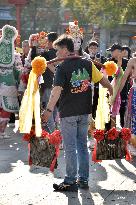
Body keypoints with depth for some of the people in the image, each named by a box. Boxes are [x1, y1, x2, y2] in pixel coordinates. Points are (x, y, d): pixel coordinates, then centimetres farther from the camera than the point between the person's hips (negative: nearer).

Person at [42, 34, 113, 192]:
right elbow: (102, 80, 11)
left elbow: (57, 90, -22)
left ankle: (70, 182, 3)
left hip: (68, 113, -5)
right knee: (82, 145, 15)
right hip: (84, 111, 5)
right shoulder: (87, 64, 3)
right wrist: (112, 91, 30)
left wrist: (49, 110, -23)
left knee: (70, 147, 0)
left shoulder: (62, 67, -12)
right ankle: (83, 180, 18)